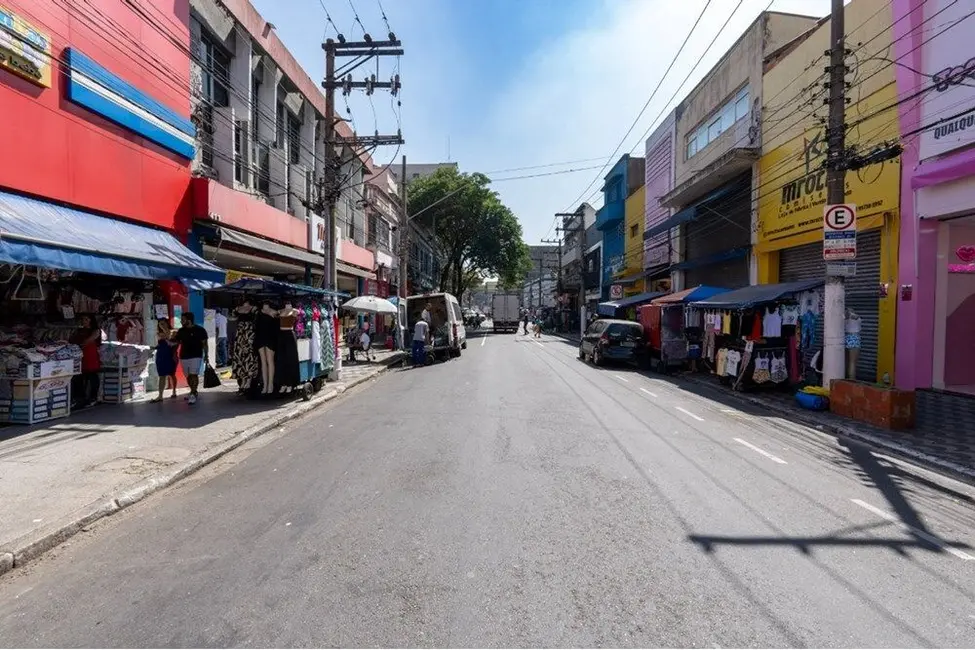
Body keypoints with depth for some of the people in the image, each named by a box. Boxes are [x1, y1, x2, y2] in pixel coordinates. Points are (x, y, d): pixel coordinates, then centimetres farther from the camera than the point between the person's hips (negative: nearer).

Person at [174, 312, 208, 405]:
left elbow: (204, 343, -3)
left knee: (194, 375, -12)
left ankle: (193, 395, -12)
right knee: (188, 376, 11)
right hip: (184, 357, 5)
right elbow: (177, 343, 12)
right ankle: (193, 392, 25)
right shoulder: (181, 331, 8)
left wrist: (205, 355, -6)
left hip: (196, 356, -5)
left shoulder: (200, 330, -5)